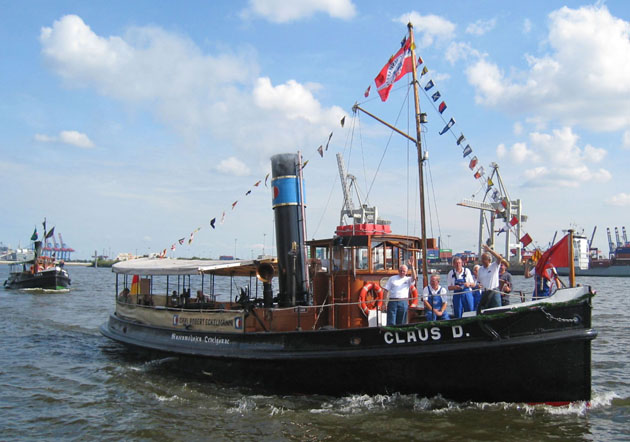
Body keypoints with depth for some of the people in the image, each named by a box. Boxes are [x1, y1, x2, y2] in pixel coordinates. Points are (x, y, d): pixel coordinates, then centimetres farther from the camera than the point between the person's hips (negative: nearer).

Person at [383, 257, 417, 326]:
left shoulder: (408, 280, 12)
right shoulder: (392, 278, 11)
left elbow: (414, 278, -11)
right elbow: (386, 290, 7)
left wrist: (412, 266, -18)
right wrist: (385, 302, -2)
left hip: (403, 302, 1)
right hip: (392, 301, -1)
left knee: (401, 323, 7)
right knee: (391, 322, -6)